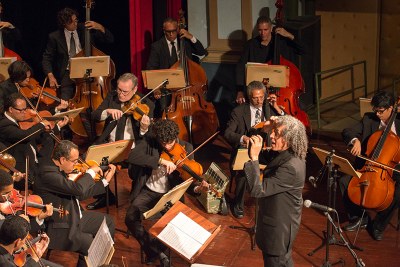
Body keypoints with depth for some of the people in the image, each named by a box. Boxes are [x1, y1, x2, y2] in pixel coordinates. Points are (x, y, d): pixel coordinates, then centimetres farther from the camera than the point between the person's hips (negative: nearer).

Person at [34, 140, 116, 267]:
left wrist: (105, 180, 9)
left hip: (74, 217, 11)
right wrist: (91, 171, -19)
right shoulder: (48, 174, -27)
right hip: (61, 230, -11)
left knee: (108, 221, 19)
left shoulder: (59, 170, 3)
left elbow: (80, 194, 12)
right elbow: (78, 189, -37)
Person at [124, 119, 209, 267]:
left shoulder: (186, 148, -5)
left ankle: (156, 250, 5)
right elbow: (132, 157, -27)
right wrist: (161, 160, -34)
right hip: (148, 191, 0)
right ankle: (156, 251, -6)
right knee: (131, 218, -25)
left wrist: (197, 188, -31)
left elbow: (186, 180, -7)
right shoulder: (149, 141, -8)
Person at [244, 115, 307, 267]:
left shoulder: (291, 167, -34)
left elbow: (257, 190, -34)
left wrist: (254, 157, -35)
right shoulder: (289, 154, -7)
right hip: (282, 221, 9)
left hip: (279, 227, -9)